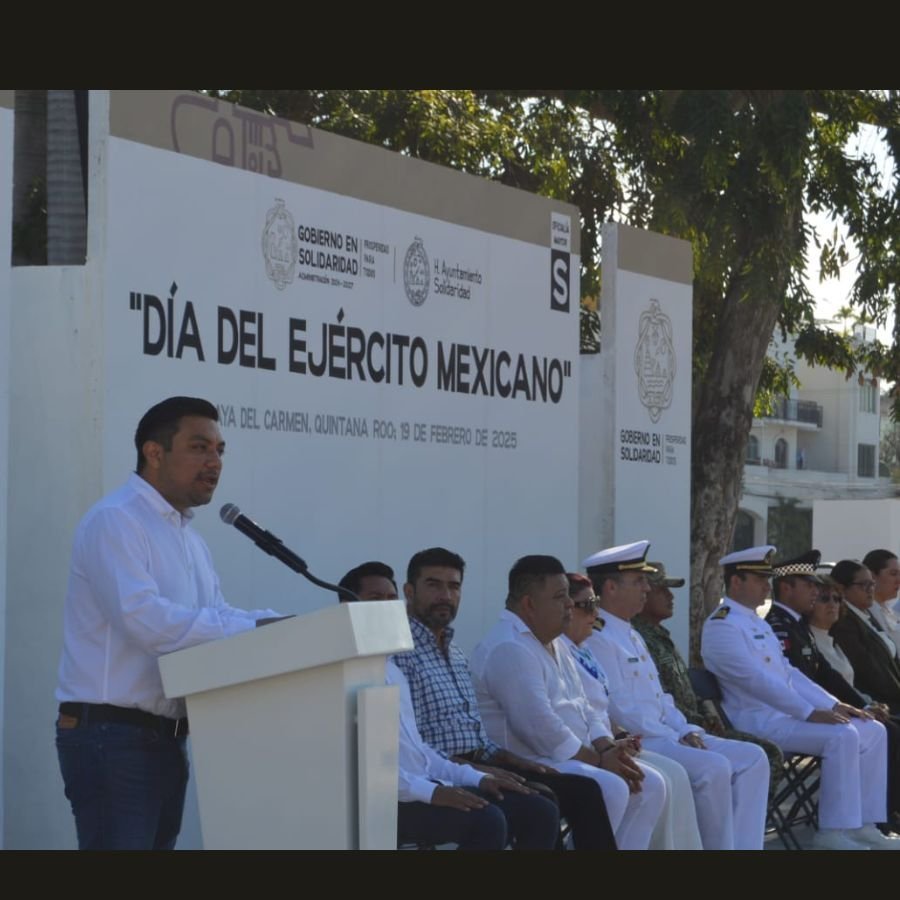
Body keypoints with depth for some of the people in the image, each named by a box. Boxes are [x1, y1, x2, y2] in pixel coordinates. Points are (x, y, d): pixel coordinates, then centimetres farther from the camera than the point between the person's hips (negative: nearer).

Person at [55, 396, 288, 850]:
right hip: (112, 737, -9)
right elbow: (143, 618, -24)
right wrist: (254, 627, -23)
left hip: (166, 738, 9)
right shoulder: (114, 520, -11)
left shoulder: (190, 540, 20)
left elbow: (216, 618, 12)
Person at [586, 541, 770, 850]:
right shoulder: (597, 637, -11)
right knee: (714, 767, -29)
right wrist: (675, 740, -16)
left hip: (666, 734, 10)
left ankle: (742, 848, -8)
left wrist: (688, 731, 3)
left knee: (752, 758, -1)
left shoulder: (632, 636, 21)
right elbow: (621, 709, -17)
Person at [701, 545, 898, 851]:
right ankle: (833, 831, -20)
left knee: (873, 731, -1)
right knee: (842, 736, -27)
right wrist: (810, 713, -23)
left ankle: (862, 825, -2)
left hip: (784, 713, 10)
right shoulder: (721, 626, -12)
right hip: (758, 720, -10)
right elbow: (757, 680, -21)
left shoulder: (758, 623, 20)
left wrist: (832, 704, 6)